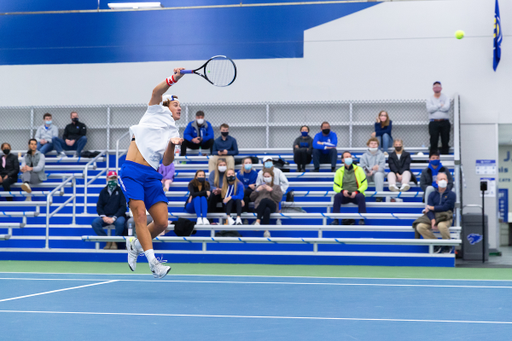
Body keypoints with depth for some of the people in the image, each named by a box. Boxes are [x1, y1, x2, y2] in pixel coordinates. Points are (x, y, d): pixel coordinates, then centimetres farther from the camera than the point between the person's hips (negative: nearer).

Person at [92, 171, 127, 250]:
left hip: (118, 216, -3)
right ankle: (108, 241, -14)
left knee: (120, 222, -38)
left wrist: (114, 218, -15)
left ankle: (115, 242, -15)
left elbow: (123, 207, -4)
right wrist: (104, 217, -10)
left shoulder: (120, 191, 2)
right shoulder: (103, 192, 13)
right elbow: (99, 206, 10)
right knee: (95, 223, -26)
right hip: (105, 216, 3)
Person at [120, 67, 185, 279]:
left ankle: (135, 244, 22)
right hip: (132, 171, -5)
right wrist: (174, 79, -23)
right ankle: (153, 261, -21)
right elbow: (157, 92, -9)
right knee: (140, 214, -19)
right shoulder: (157, 112, 11)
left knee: (162, 223, -5)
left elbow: (166, 162, 6)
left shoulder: (174, 133, 19)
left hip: (152, 175, 5)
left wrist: (172, 145, -11)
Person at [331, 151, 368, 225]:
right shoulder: (339, 171, 8)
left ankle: (361, 220, -30)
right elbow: (335, 187, 7)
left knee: (361, 196, -34)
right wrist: (342, 191, -15)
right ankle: (335, 220, -31)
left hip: (356, 195, -1)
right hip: (344, 196, 1)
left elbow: (365, 184, 3)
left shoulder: (359, 169, 6)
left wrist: (356, 192, -15)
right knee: (337, 196, -31)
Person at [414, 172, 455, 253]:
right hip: (433, 217, 4)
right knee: (420, 226, -24)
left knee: (441, 225, -40)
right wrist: (432, 220, -19)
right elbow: (429, 210, 0)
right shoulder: (432, 195, 13)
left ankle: (448, 246, -11)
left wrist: (431, 208, -1)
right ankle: (436, 244, -6)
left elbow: (445, 207, -9)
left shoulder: (451, 194, 5)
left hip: (446, 217, -3)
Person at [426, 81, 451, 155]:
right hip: (434, 123, -1)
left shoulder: (446, 98, 9)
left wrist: (435, 107, -6)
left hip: (444, 122, 1)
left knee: (445, 142, 1)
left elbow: (447, 107, -10)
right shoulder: (429, 99, 10)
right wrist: (440, 105, -6)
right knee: (433, 142, -6)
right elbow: (429, 109, -9)